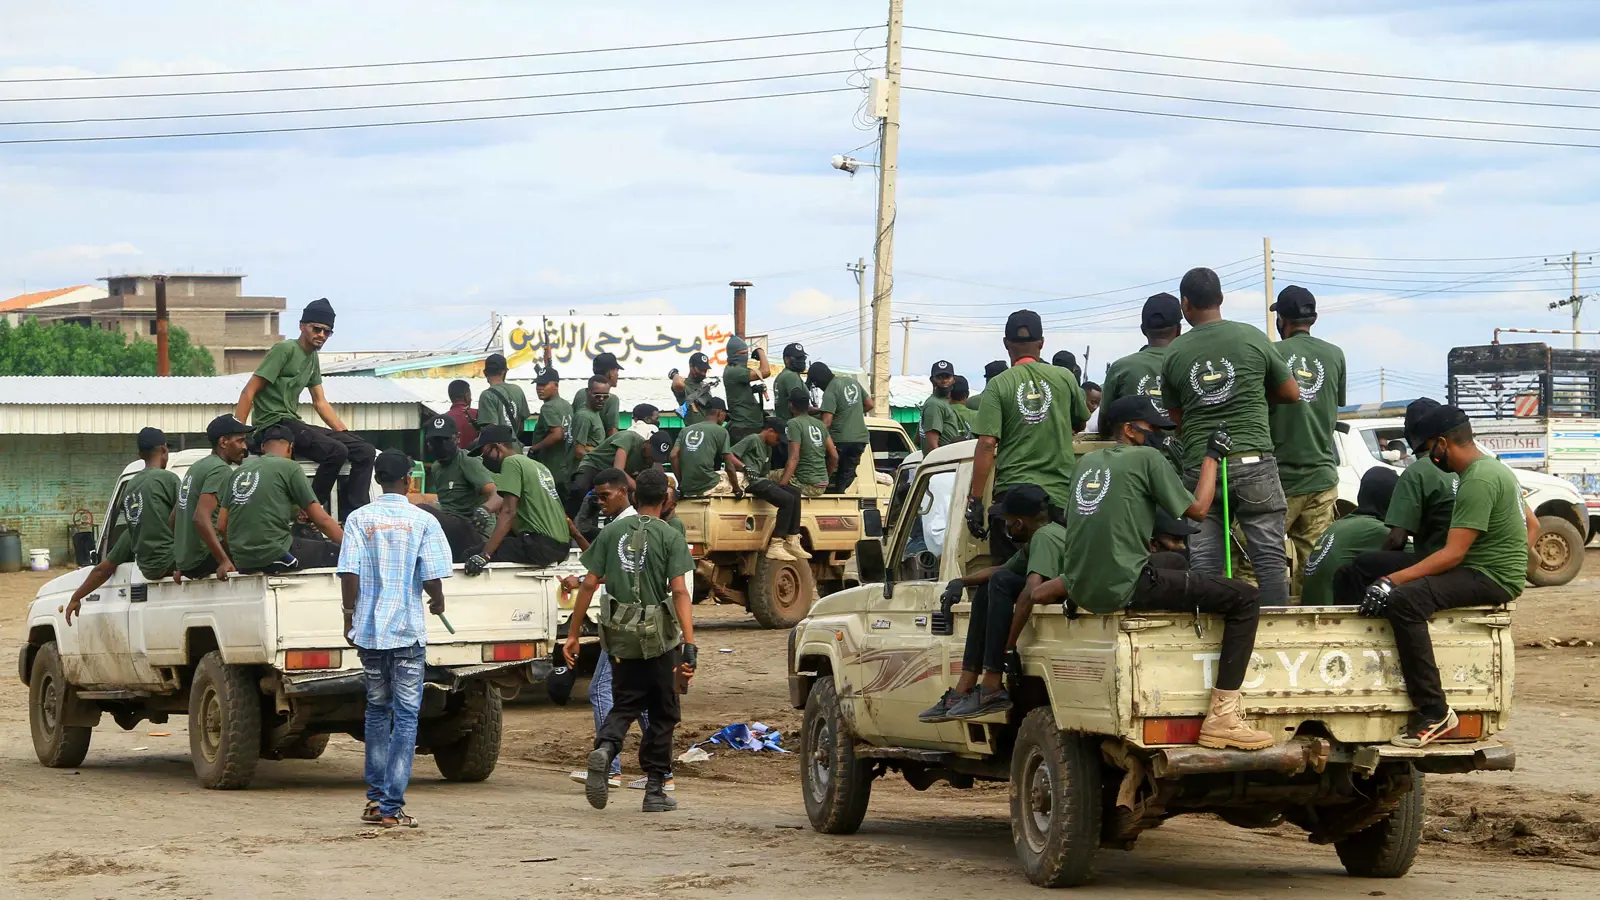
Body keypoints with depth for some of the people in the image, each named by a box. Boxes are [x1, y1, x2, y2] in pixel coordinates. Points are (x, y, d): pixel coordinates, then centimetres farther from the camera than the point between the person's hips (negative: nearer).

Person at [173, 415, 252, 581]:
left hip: (184, 561, 9)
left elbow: (174, 518, 24)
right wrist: (224, 561, -28)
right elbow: (201, 517, -24)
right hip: (203, 559, -9)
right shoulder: (221, 470, -11)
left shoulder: (197, 466, 18)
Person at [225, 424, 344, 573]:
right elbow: (322, 520, -3)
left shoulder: (239, 471, 15)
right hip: (275, 556, -7)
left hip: (242, 562, 7)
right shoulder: (289, 467, -2)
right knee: (338, 553, 7)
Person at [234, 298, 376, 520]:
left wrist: (346, 434, 12)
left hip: (294, 424, 9)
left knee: (365, 451, -4)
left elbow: (320, 402, 23)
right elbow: (249, 392, -11)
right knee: (336, 451, -30)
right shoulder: (285, 350, -8)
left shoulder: (313, 358, 20)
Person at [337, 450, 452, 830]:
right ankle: (392, 807, -6)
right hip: (408, 631, -3)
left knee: (377, 710, 17)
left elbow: (349, 573, -6)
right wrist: (438, 602, 13)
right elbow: (432, 578, -8)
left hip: (368, 629, 3)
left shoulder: (359, 519, 0)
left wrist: (350, 614, 6)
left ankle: (375, 798, 18)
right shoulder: (423, 522, -5)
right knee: (406, 716, 0)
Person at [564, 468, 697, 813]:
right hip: (658, 636, -3)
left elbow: (589, 584, 1)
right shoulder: (669, 537, -6)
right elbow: (679, 592, -15)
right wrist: (689, 646, -20)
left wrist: (573, 634, 7)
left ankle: (604, 749, -17)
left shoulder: (612, 532, 4)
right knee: (662, 713, 11)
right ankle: (655, 790, 12)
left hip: (620, 634, 3)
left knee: (625, 704, 15)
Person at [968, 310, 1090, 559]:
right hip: (1060, 493, 2)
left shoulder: (998, 385, -3)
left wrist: (975, 500, -6)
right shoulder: (1064, 378, 5)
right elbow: (1081, 422, 22)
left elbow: (987, 445, -9)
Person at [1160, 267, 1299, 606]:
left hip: (1200, 466, 1)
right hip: (1254, 460, -1)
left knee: (1203, 562, 2)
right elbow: (1292, 393, 11)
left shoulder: (1174, 352, 5)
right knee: (1269, 556, 1)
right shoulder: (1252, 338, 2)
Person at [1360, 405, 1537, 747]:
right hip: (1488, 571, 11)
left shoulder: (1478, 481, -18)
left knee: (1404, 600, -31)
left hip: (1491, 579, -11)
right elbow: (1532, 525, 27)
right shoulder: (1494, 468, 15)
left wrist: (1391, 581, -26)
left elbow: (1453, 554, -24)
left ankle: (1434, 712, -32)